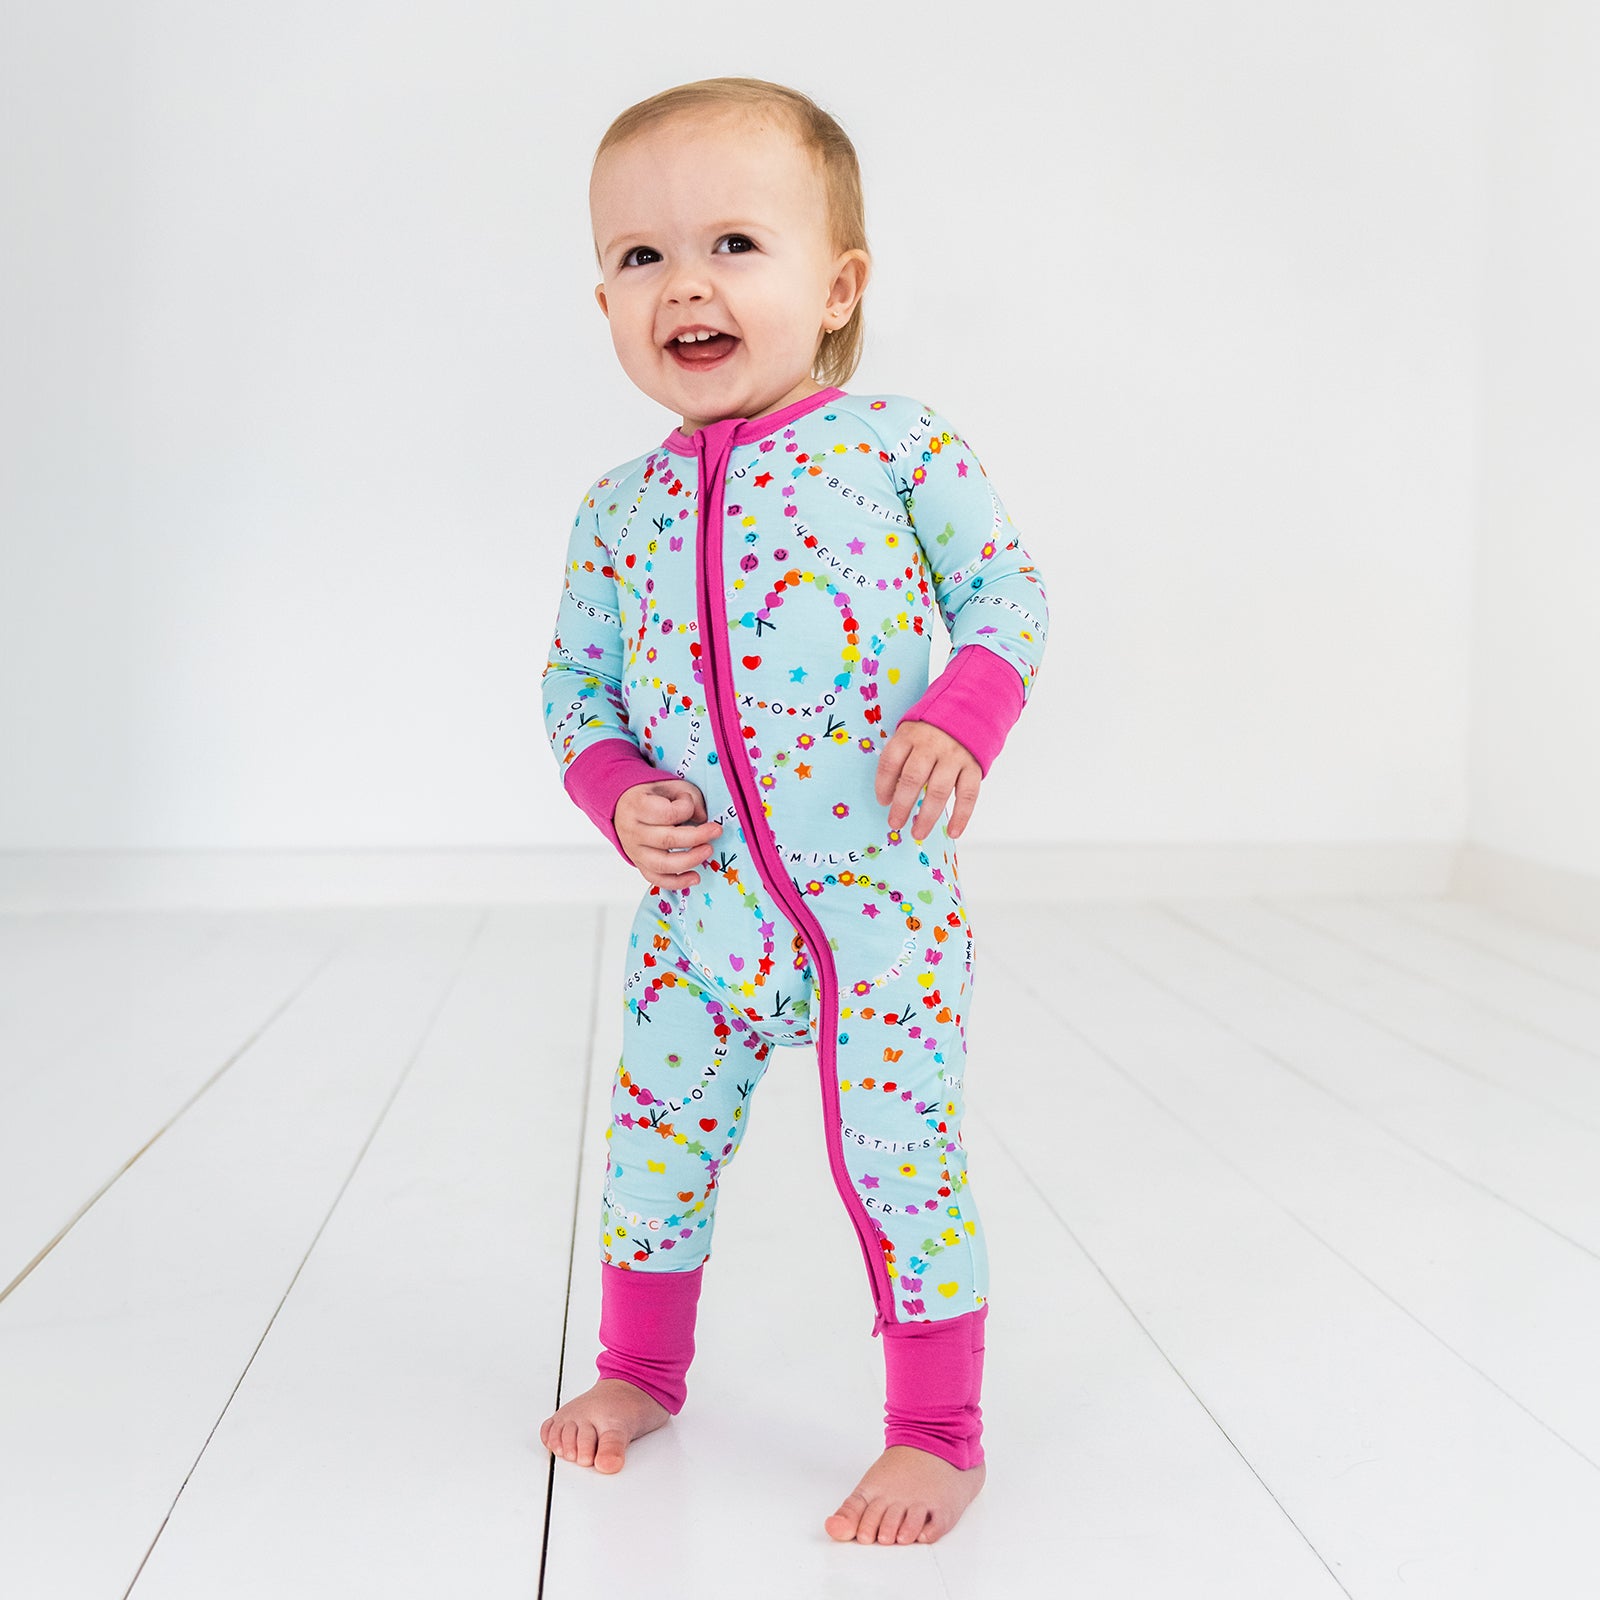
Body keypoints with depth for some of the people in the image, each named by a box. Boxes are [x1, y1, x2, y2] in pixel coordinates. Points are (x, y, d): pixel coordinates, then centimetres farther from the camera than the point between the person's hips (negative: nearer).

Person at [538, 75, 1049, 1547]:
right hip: (699, 906, 4)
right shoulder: (619, 510, 4)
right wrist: (616, 794, -7)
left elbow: (1008, 590, 0)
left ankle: (940, 1434, 19)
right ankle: (642, 1366, 40)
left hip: (884, 900, -4)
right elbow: (576, 685, 12)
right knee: (658, 1138, 15)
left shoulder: (899, 444, -5)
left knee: (902, 1155, 0)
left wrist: (962, 716, -19)